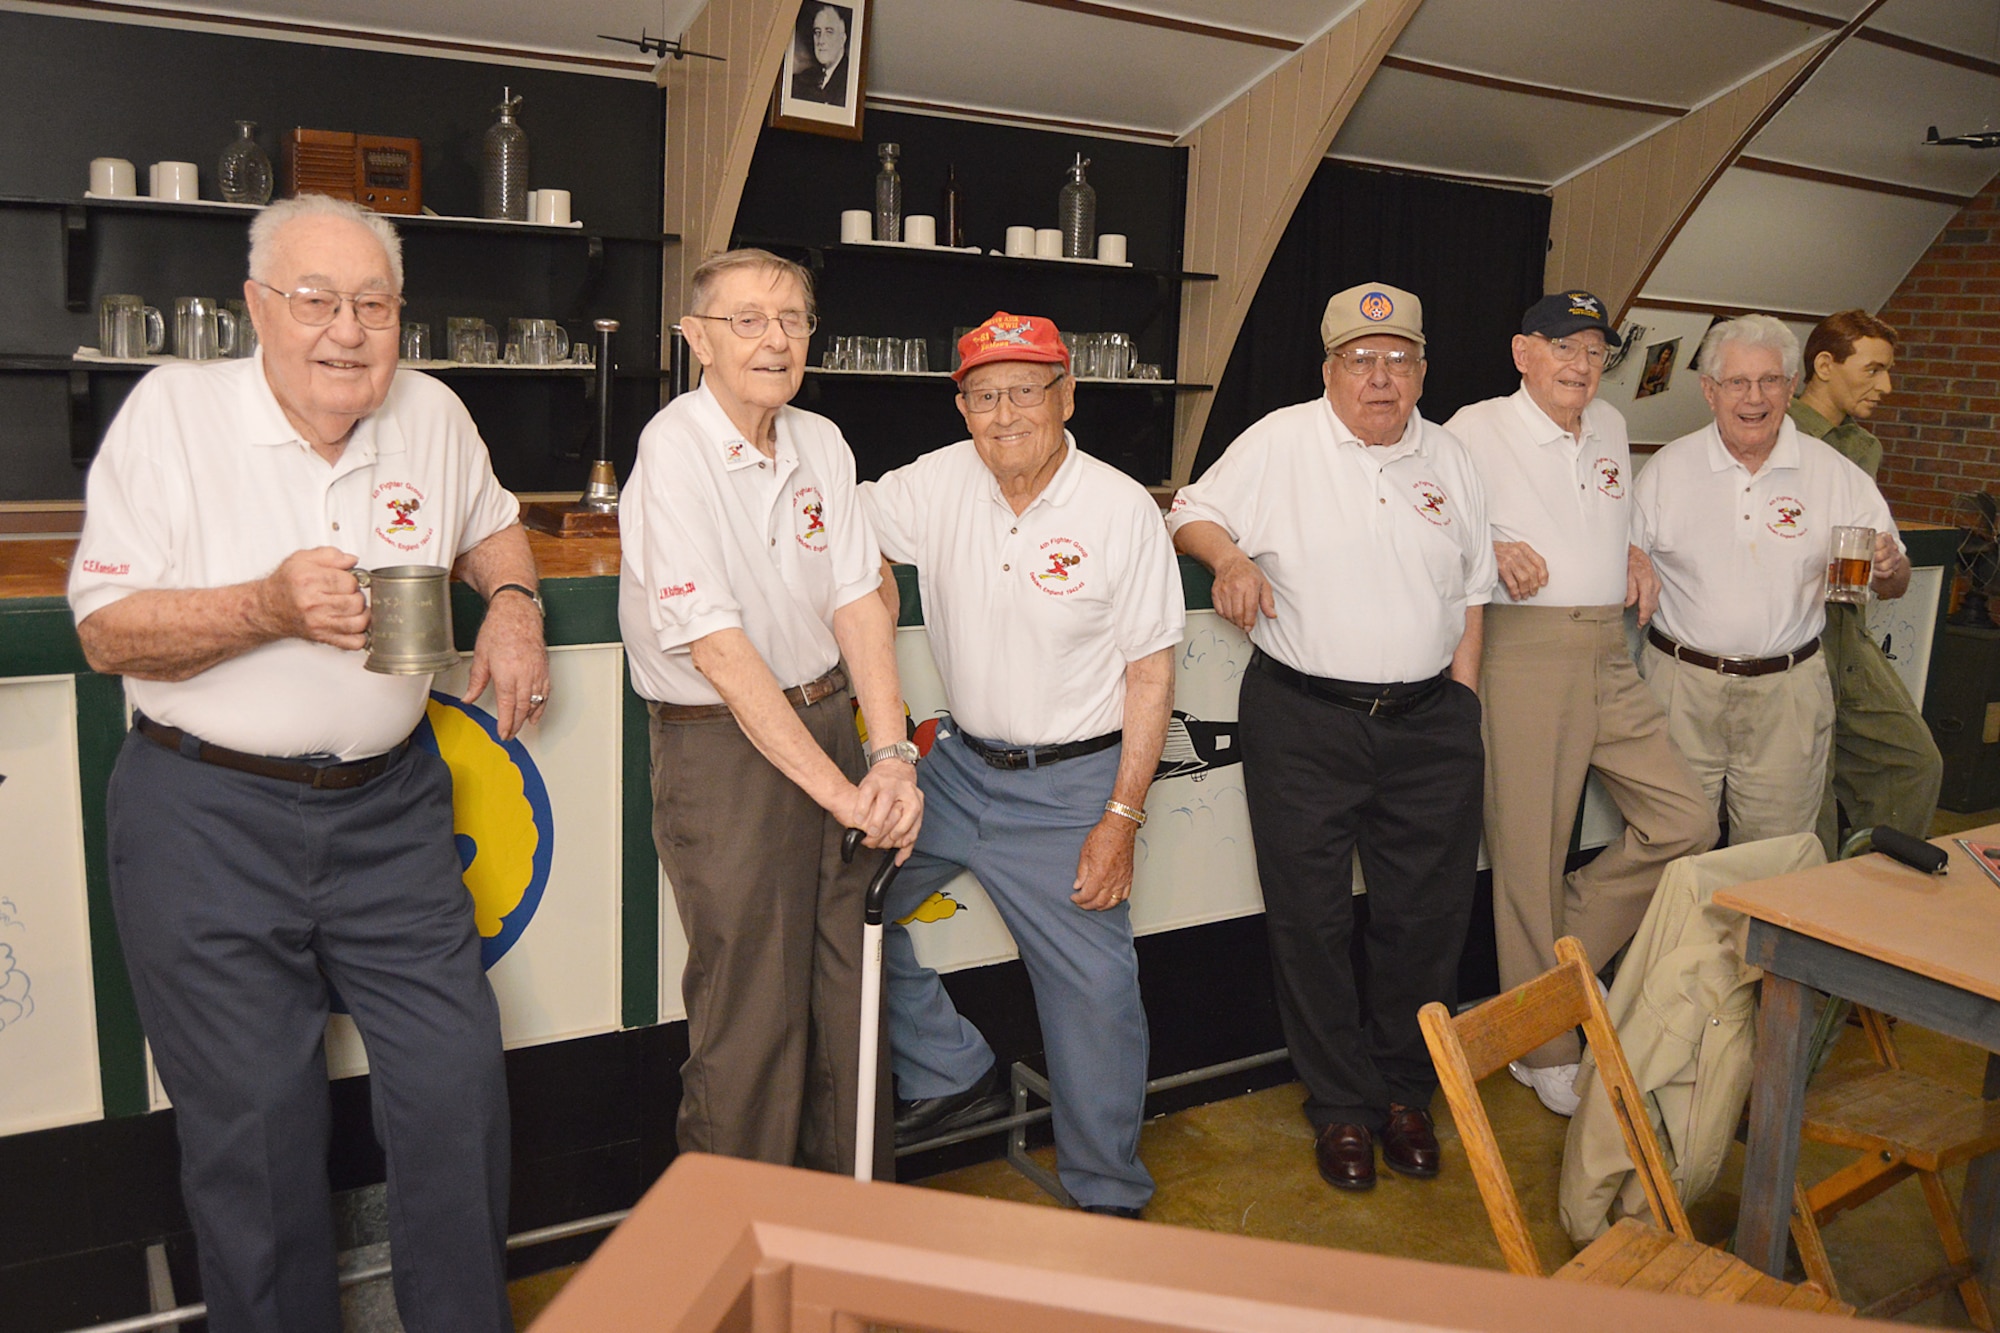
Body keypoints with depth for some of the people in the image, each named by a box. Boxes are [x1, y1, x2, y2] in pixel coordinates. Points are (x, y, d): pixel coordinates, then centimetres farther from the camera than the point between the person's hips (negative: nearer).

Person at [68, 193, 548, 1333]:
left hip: (388, 810, 3)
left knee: (459, 1079, 6)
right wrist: (271, 608, -24)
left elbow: (492, 524, 23)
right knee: (255, 1122, 7)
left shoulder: (432, 413, 3)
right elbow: (108, 633, -8)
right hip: (206, 819, -3)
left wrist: (514, 602, 2)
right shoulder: (174, 408, -7)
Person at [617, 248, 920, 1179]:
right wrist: (838, 789, -22)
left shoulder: (821, 443, 7)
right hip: (721, 746, -6)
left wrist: (889, 757, -12)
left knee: (850, 990, 14)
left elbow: (857, 600, 2)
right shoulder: (673, 451, -14)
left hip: (827, 722, 6)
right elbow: (719, 649, -20)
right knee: (753, 1017, 3)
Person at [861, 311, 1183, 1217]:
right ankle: (956, 1077, 24)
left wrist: (1122, 817, -14)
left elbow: (1151, 675, -10)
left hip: (1069, 785, -4)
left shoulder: (1122, 511, -12)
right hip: (959, 765, 5)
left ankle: (1109, 1200, 23)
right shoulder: (937, 484, -3)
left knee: (1093, 989, 0)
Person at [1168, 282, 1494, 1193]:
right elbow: (1192, 512, 4)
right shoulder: (1280, 442, -2)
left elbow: (1472, 589, 17)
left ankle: (1405, 1093, 28)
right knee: (1310, 919, 3)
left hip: (1428, 719, 4)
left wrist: (1462, 694, 10)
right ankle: (1340, 1106, 21)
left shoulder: (1448, 458, 11)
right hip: (1302, 717, -3)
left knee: (1426, 916, 8)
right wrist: (1230, 556, -18)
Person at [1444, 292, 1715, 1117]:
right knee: (1530, 853, 1)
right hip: (1523, 654, -6)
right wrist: (1493, 549, -16)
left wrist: (1636, 555, 12)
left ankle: (1556, 957, 20)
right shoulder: (1477, 431, -3)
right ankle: (1545, 1049, 16)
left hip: (1610, 661, 7)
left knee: (1686, 821, 1)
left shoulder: (1611, 428, 17)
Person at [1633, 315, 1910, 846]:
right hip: (1682, 685, 0)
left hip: (1788, 691, 1)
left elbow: (1893, 585, 5)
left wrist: (1888, 567, -16)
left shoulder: (1835, 474, 2)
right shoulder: (1668, 468, 1)